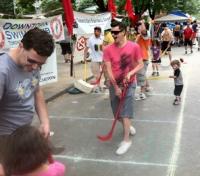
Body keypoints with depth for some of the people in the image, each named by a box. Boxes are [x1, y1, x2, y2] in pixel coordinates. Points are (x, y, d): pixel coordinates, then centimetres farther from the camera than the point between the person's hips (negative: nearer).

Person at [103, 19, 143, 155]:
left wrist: (130, 73, -21)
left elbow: (141, 64, -4)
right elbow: (109, 70, -10)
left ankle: (126, 140, 0)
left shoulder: (134, 47, -11)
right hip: (114, 84, 3)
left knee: (126, 111, -8)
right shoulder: (108, 50, -9)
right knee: (118, 111, 13)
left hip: (129, 83, -3)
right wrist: (116, 87, -12)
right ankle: (127, 125, 43)